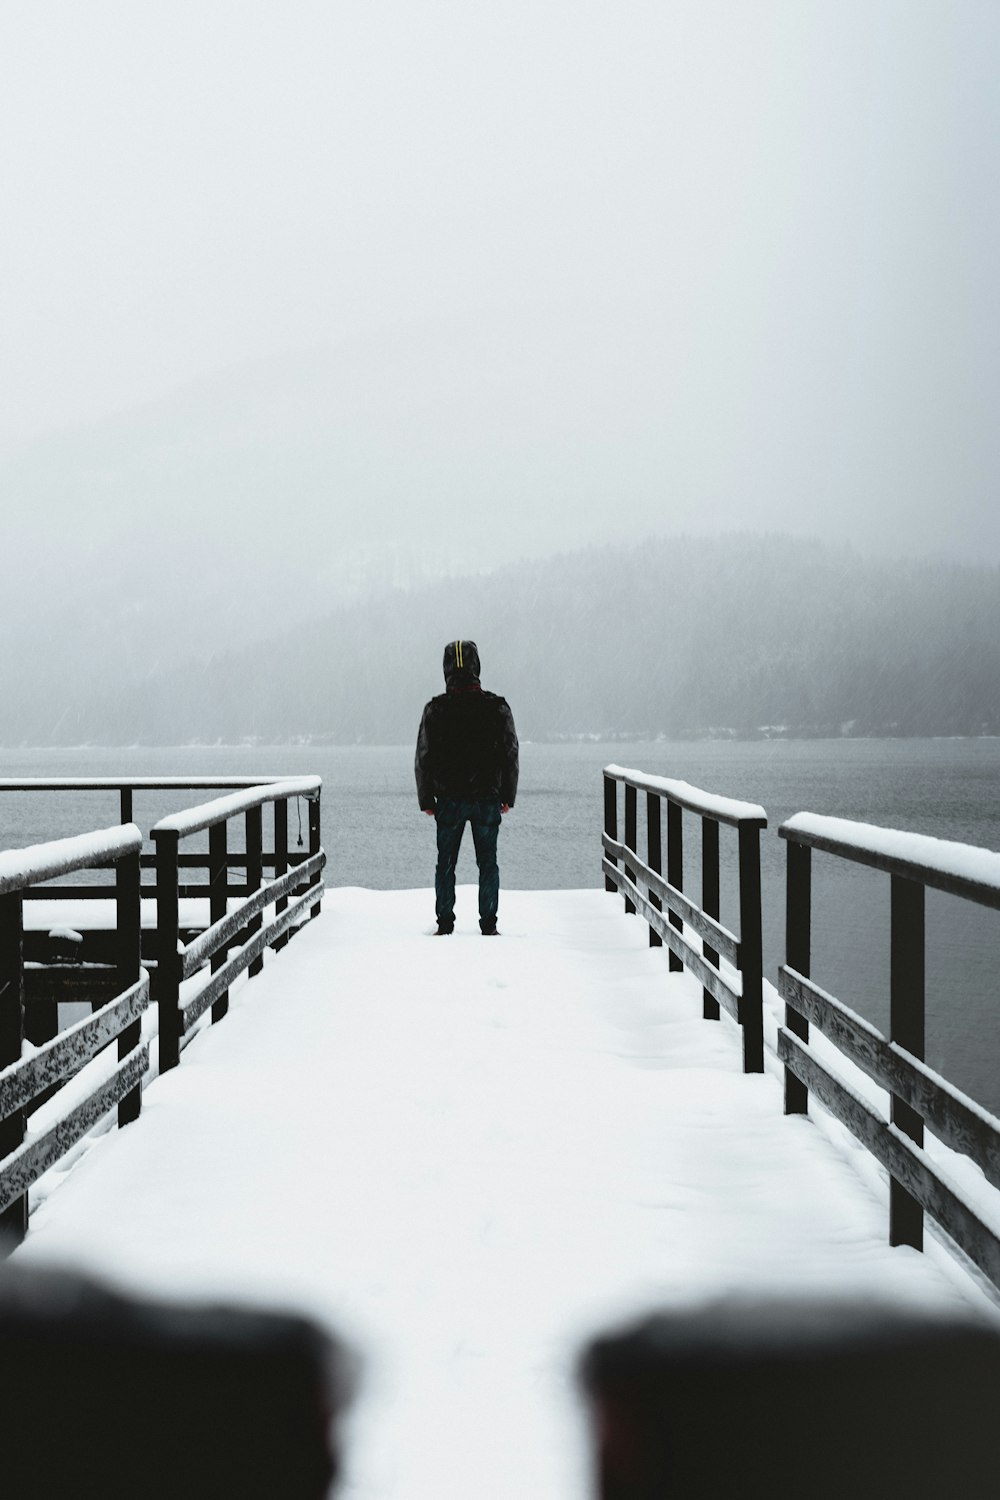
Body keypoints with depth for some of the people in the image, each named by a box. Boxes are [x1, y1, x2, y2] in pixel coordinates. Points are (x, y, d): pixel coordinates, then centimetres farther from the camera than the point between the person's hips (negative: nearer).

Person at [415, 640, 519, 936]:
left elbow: (423, 759, -3)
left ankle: (445, 924, 10)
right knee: (488, 863, 8)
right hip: (488, 800, 0)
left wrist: (426, 800, 7)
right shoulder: (498, 708, -5)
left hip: (449, 800, 0)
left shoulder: (435, 709, -7)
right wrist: (508, 797, 11)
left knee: (445, 864, 9)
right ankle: (488, 925, 7)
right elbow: (510, 755, 2)